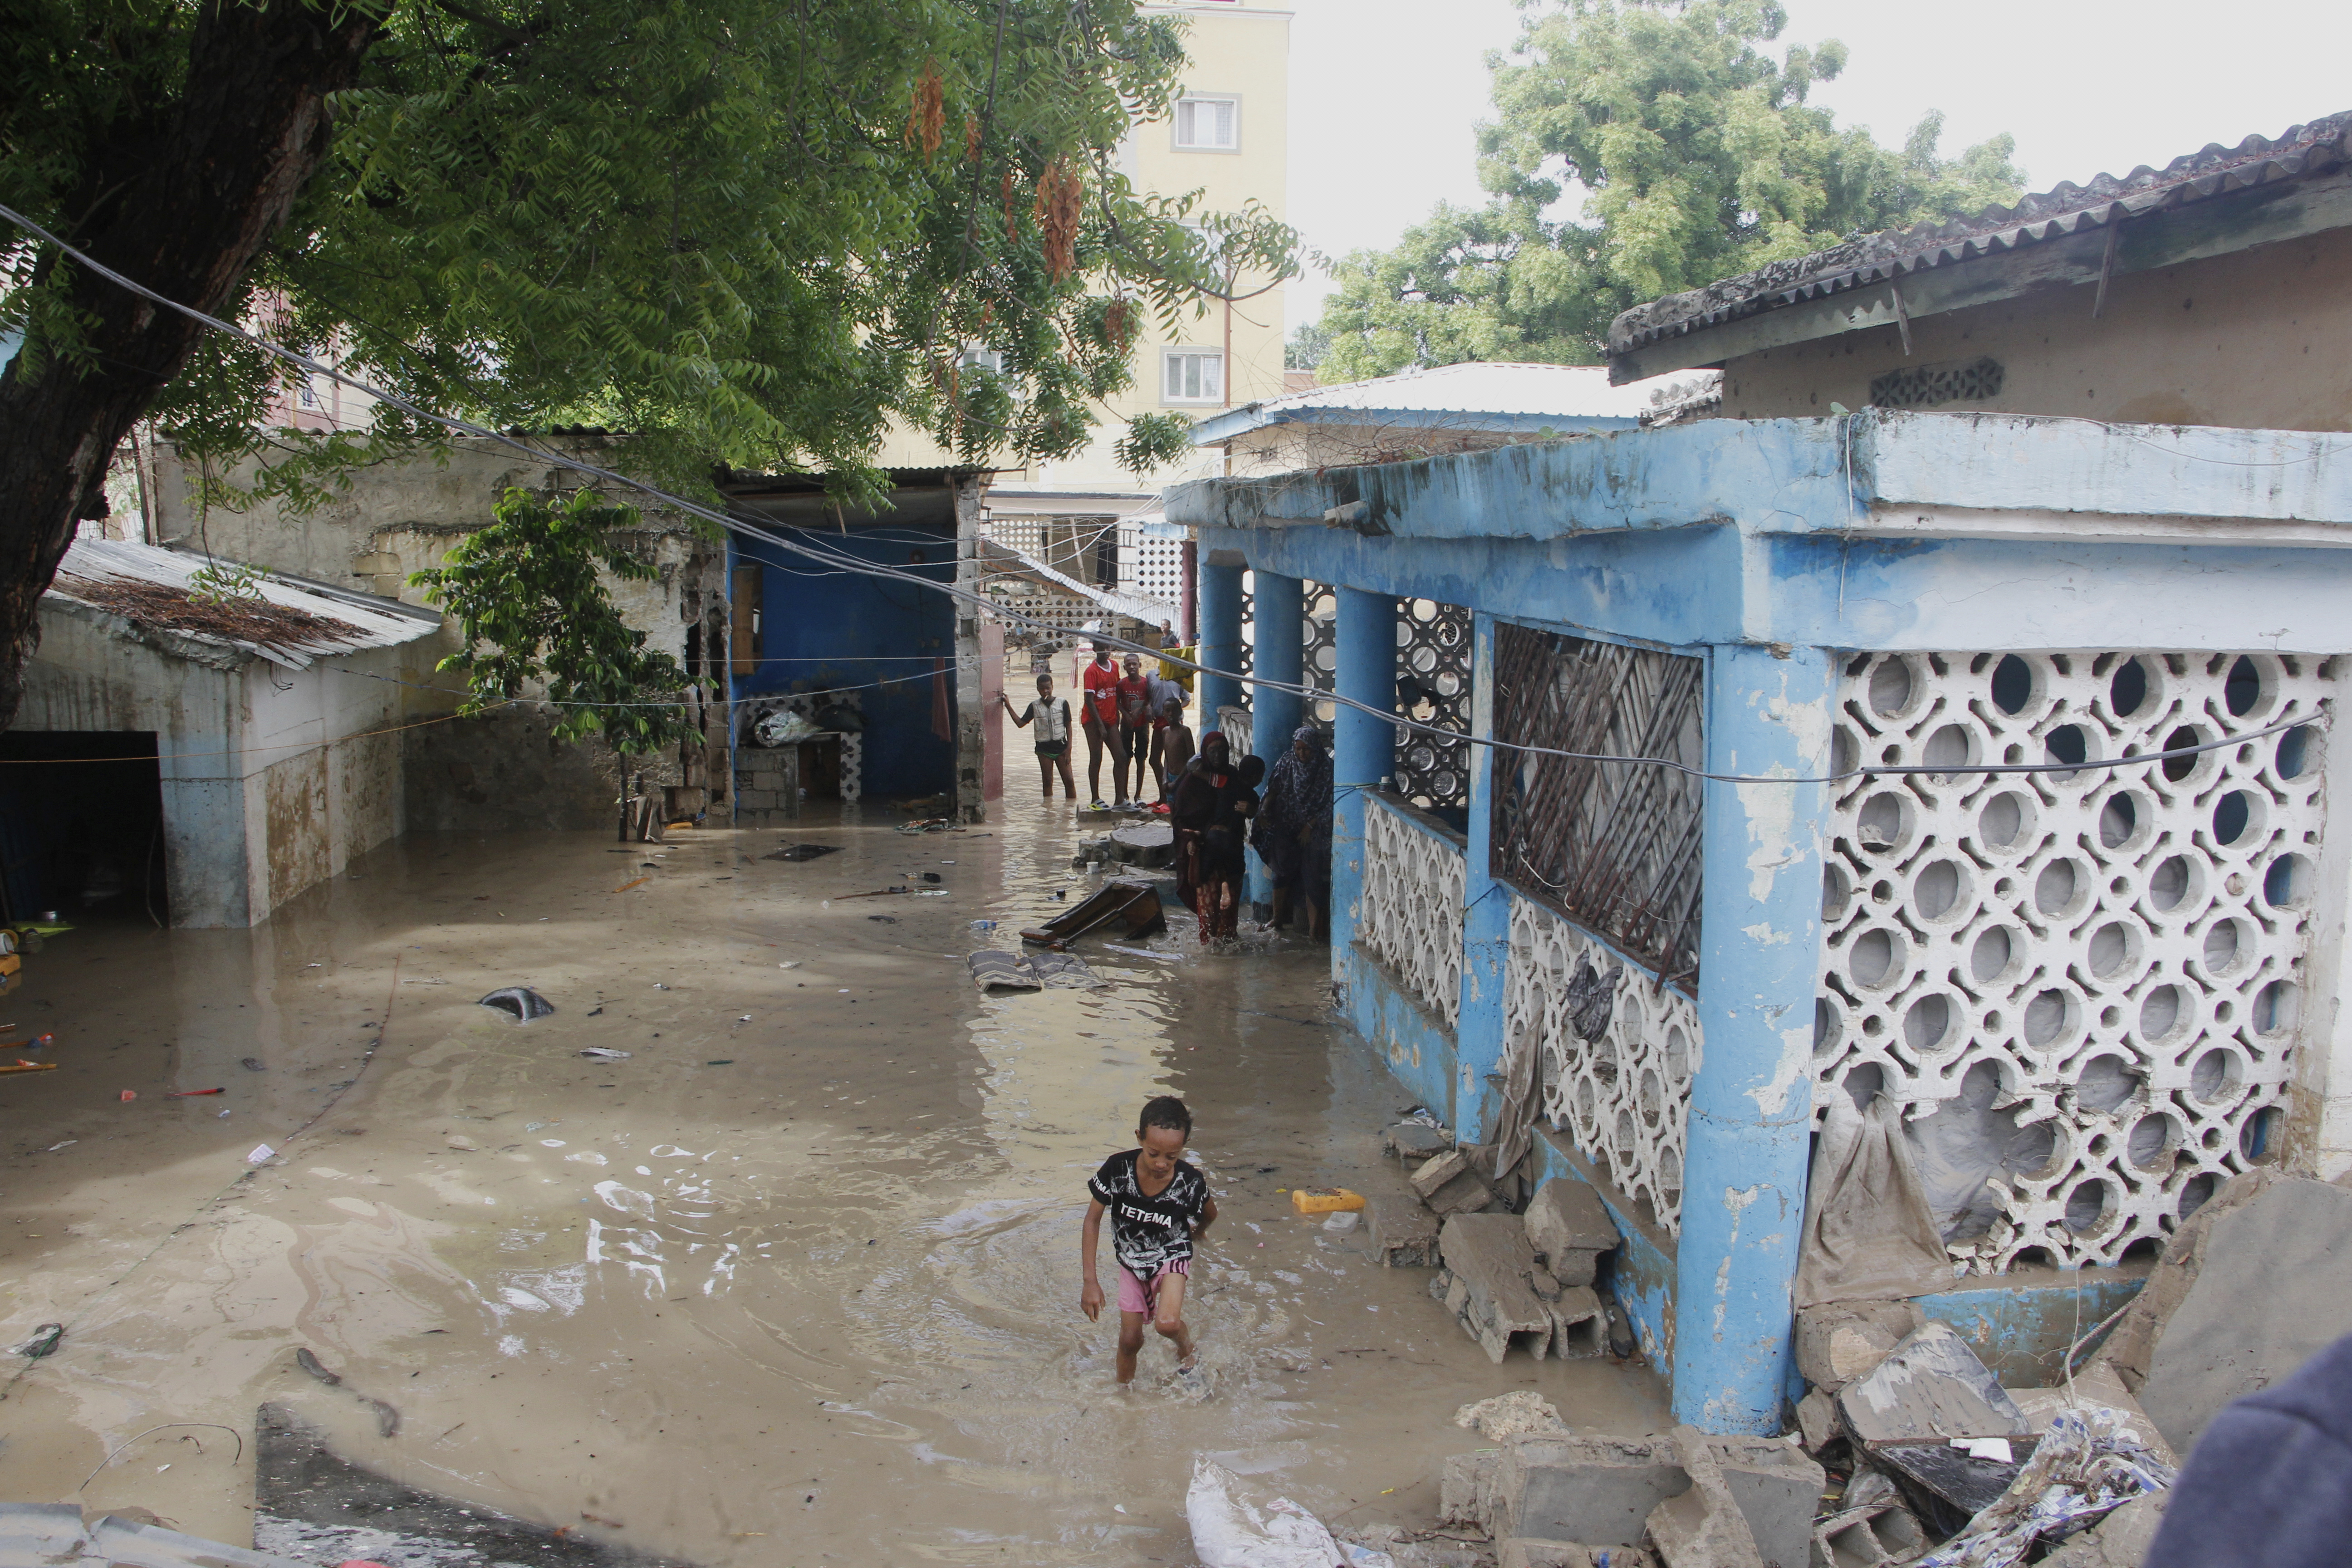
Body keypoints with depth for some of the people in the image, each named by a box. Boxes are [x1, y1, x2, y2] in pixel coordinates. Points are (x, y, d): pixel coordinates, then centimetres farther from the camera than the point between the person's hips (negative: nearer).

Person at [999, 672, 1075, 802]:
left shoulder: (1062, 703, -2)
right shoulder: (1034, 706, 3)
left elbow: (1068, 726, 0)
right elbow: (1021, 723, 0)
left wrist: (1069, 747, -5)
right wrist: (1008, 706, -7)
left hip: (1061, 747, -1)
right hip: (1044, 748, 2)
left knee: (1068, 780, -3)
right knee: (1047, 781, 6)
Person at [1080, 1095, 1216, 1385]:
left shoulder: (1191, 1182, -27)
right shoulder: (1117, 1170, -26)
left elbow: (1210, 1216, -2)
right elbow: (1093, 1220, -14)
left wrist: (1198, 1231, 19)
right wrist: (1090, 1281, -17)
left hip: (1171, 1255, -2)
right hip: (1130, 1259, 2)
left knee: (1167, 1324, -24)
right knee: (1130, 1339, 5)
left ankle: (1186, 1351, 11)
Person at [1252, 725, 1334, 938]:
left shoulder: (1326, 768, -9)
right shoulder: (1287, 762, -1)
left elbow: (1328, 804, -8)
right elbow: (1273, 789, 0)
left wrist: (1310, 826, -12)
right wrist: (1264, 812, -16)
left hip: (1313, 831, -2)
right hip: (1286, 829, 3)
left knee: (1312, 879, -3)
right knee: (1283, 874, 5)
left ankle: (1314, 927, 2)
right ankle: (1278, 920, 18)